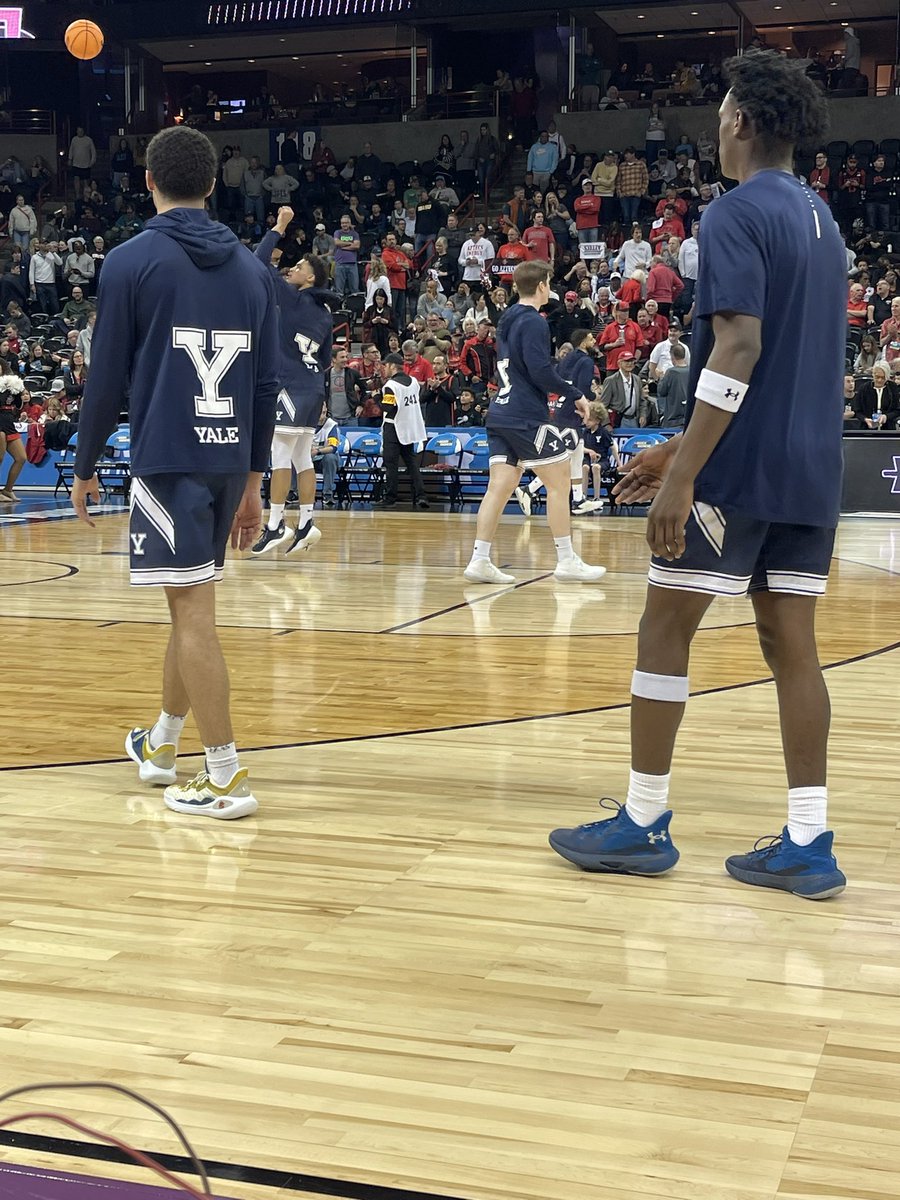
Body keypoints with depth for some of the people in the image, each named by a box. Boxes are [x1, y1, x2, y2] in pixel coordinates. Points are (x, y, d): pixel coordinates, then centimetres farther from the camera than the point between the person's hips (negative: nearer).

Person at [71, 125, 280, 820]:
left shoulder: (133, 261, -3)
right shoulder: (251, 267, 11)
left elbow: (107, 378, -4)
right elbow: (267, 386, 12)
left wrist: (85, 469, 8)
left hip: (168, 458, -6)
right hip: (231, 461, 6)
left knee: (193, 613, -5)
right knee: (192, 606, 18)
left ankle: (225, 777, -4)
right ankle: (161, 744, 33)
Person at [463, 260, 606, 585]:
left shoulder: (507, 320, 17)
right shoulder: (533, 322, -11)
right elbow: (540, 371, -20)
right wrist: (575, 395, -10)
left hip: (502, 414, 9)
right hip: (527, 417, -9)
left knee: (500, 486, 5)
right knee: (559, 481, 0)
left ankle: (479, 560, 0)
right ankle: (566, 561, 2)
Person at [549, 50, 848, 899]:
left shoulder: (737, 214, -10)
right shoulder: (820, 218, 18)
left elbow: (737, 351, -21)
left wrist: (682, 476, -23)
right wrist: (681, 447, 24)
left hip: (740, 469, -8)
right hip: (811, 469, 8)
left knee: (664, 631, 3)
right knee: (791, 644, 8)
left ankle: (643, 825, 11)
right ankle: (808, 846, 8)